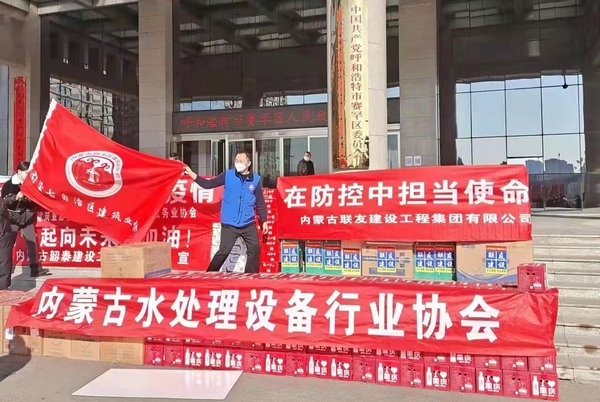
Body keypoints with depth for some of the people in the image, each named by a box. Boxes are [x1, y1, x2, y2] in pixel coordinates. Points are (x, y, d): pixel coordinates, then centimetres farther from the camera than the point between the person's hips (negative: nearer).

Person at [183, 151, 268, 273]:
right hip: (229, 224, -2)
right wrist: (192, 174, -11)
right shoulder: (228, 175, -3)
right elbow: (209, 184, -1)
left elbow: (260, 203, 5)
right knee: (223, 252, -5)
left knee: (255, 250, 3)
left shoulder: (256, 179, -1)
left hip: (248, 224, 2)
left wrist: (264, 221, 6)